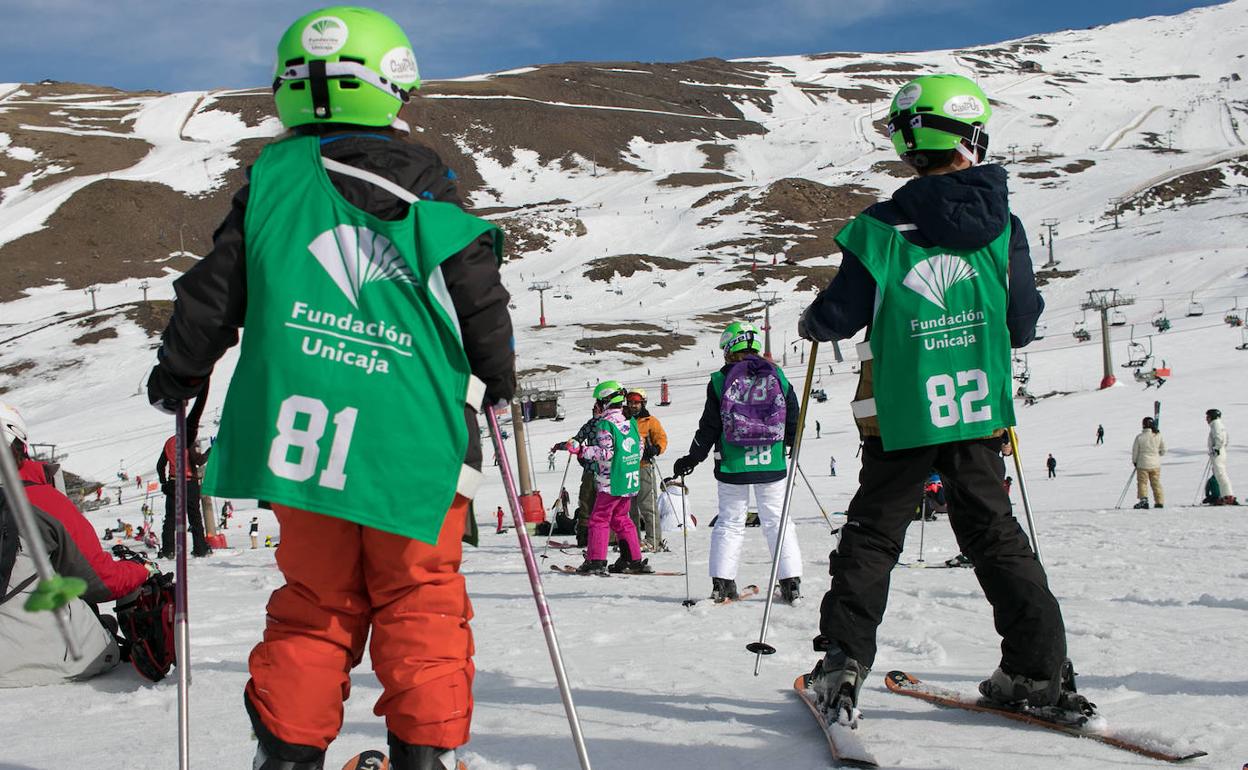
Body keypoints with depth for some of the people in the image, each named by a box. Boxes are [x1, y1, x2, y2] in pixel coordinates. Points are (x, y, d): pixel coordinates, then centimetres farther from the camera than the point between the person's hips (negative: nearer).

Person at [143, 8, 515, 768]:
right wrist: (500, 382, 20)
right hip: (416, 441, -1)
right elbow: (482, 298, 4)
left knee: (316, 602, 13)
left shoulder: (273, 178, 4)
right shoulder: (429, 193, 2)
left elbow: (215, 287, 6)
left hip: (303, 432, 2)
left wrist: (179, 370, 21)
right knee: (422, 603, 9)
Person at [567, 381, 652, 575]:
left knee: (599, 519, -2)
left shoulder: (606, 423, -13)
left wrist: (580, 450, -19)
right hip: (630, 480, 8)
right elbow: (639, 449, 15)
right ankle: (634, 559, 16)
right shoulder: (630, 422, 10)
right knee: (621, 519, 17)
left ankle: (596, 561, -5)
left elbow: (605, 452, -21)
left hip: (611, 483, -8)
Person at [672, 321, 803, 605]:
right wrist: (792, 446, 28)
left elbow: (709, 427, -4)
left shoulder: (720, 380, -5)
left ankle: (722, 582, 6)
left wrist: (692, 458, 8)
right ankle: (790, 582, 4)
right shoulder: (778, 377, 1)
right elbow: (793, 422, 7)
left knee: (730, 522, 10)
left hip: (733, 465, -1)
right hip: (772, 464, 1)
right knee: (776, 521, 9)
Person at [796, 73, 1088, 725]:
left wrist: (812, 323, 17)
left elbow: (841, 315, -6)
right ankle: (1040, 667, 12)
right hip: (978, 407, 2)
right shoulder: (1001, 225, -2)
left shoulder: (882, 228, -10)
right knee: (993, 533, 12)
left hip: (902, 413, -2)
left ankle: (842, 663, 1)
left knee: (871, 535, 8)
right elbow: (1022, 325, 2)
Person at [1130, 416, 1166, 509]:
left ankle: (1143, 499, -14)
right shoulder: (1158, 436, -4)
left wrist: (1134, 461, 14)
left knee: (1142, 482, 4)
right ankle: (1159, 502, 14)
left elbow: (1135, 451, -3)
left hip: (1143, 464, -3)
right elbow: (1163, 450, 3)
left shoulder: (1139, 437, -11)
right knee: (1156, 483, 13)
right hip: (1156, 464, 3)